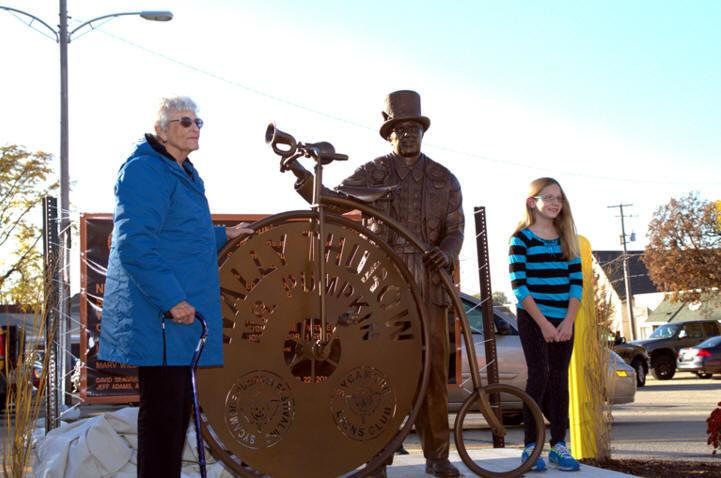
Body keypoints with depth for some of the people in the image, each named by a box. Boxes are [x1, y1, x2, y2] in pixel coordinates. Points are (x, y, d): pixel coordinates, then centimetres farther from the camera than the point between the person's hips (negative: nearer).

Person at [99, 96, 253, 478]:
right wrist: (171, 299, -26)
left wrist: (223, 235, 24)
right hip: (159, 316, -10)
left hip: (182, 313, 10)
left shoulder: (185, 174, 18)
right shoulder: (144, 170, -13)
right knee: (163, 410, -6)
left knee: (178, 407, 15)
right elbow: (135, 245, -22)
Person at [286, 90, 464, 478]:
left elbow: (454, 228, 8)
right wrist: (298, 170, -21)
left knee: (433, 369, 3)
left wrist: (446, 253, -14)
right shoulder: (372, 173, 6)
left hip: (429, 286, 2)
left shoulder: (445, 180, 12)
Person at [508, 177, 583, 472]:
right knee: (539, 377, -10)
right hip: (533, 319, -4)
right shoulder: (521, 238, -4)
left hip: (563, 321, 4)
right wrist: (543, 323, -15)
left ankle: (558, 444, 9)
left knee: (559, 379, 5)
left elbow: (577, 281, 5)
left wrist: (568, 321, -7)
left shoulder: (567, 239, 10)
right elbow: (519, 285, -11)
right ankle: (531, 445, -4)